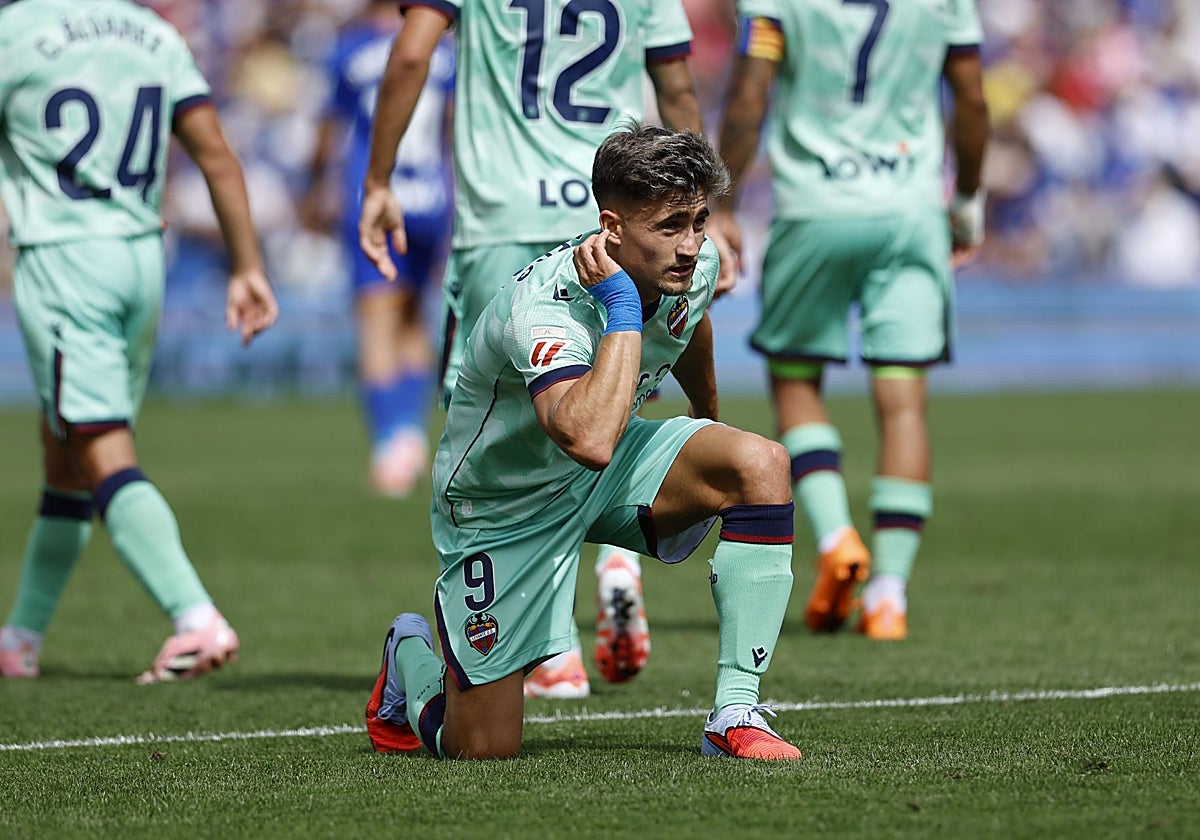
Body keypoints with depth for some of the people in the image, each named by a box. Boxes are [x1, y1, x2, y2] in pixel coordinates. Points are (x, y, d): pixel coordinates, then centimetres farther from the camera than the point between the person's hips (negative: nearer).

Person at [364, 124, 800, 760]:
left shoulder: (693, 266, -14)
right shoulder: (543, 308, -36)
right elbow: (589, 440, -55)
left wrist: (708, 417, 33)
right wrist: (623, 308, -46)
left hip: (607, 469, 6)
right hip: (503, 505, -6)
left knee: (761, 465, -23)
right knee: (481, 749, -5)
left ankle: (735, 716, -18)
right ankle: (411, 660, 33)